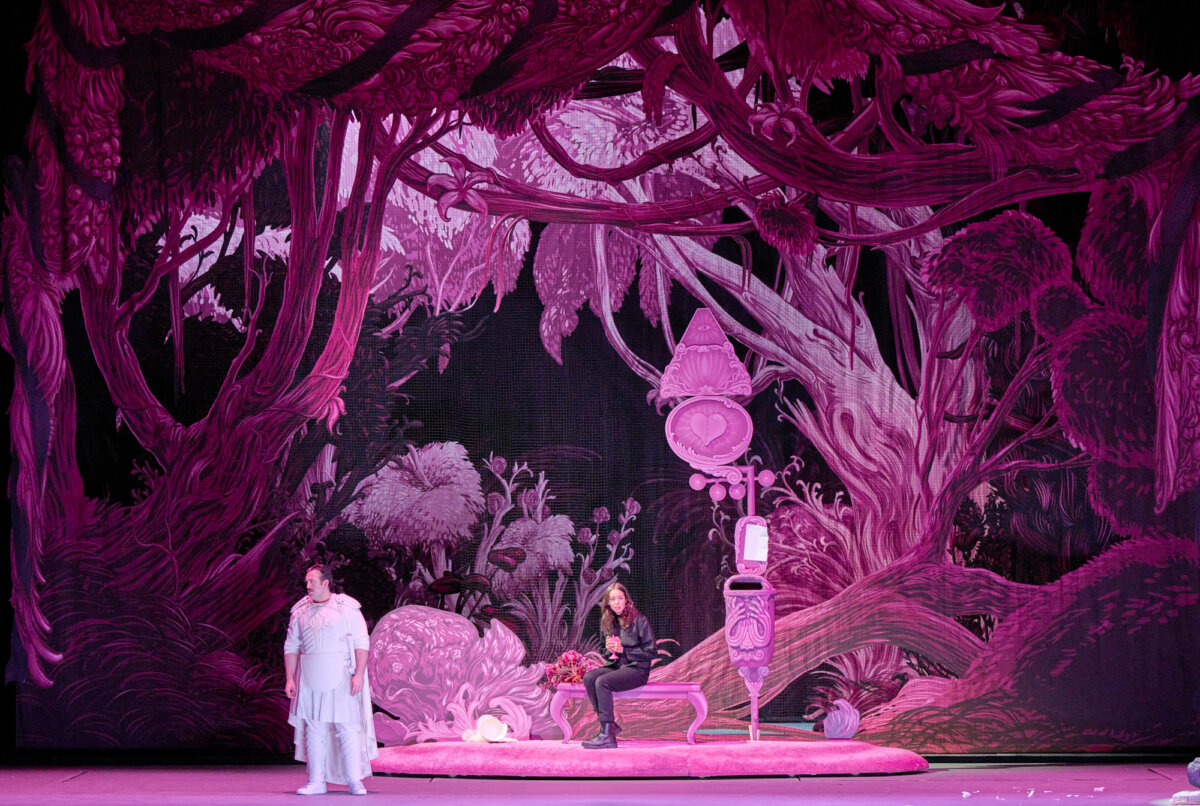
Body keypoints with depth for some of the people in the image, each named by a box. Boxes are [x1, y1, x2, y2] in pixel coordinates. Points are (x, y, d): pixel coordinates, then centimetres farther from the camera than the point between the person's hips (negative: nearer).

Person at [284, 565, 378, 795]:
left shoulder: (347, 608, 0)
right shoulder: (300, 611, 12)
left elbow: (362, 643, -3)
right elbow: (291, 647, 15)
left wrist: (359, 674, -13)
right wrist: (290, 679, 5)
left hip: (341, 676, -4)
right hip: (310, 679, 4)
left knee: (348, 728, -6)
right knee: (314, 728, 3)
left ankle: (355, 780, -3)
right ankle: (317, 781, 7)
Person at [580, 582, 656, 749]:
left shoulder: (640, 621, -6)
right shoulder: (608, 622, 13)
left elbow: (651, 652, -8)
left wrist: (623, 650, -14)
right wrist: (608, 649, -1)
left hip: (637, 669, -7)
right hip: (617, 666, 7)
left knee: (602, 682, -30)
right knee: (588, 677, -21)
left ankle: (607, 735, -30)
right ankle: (609, 724, -18)